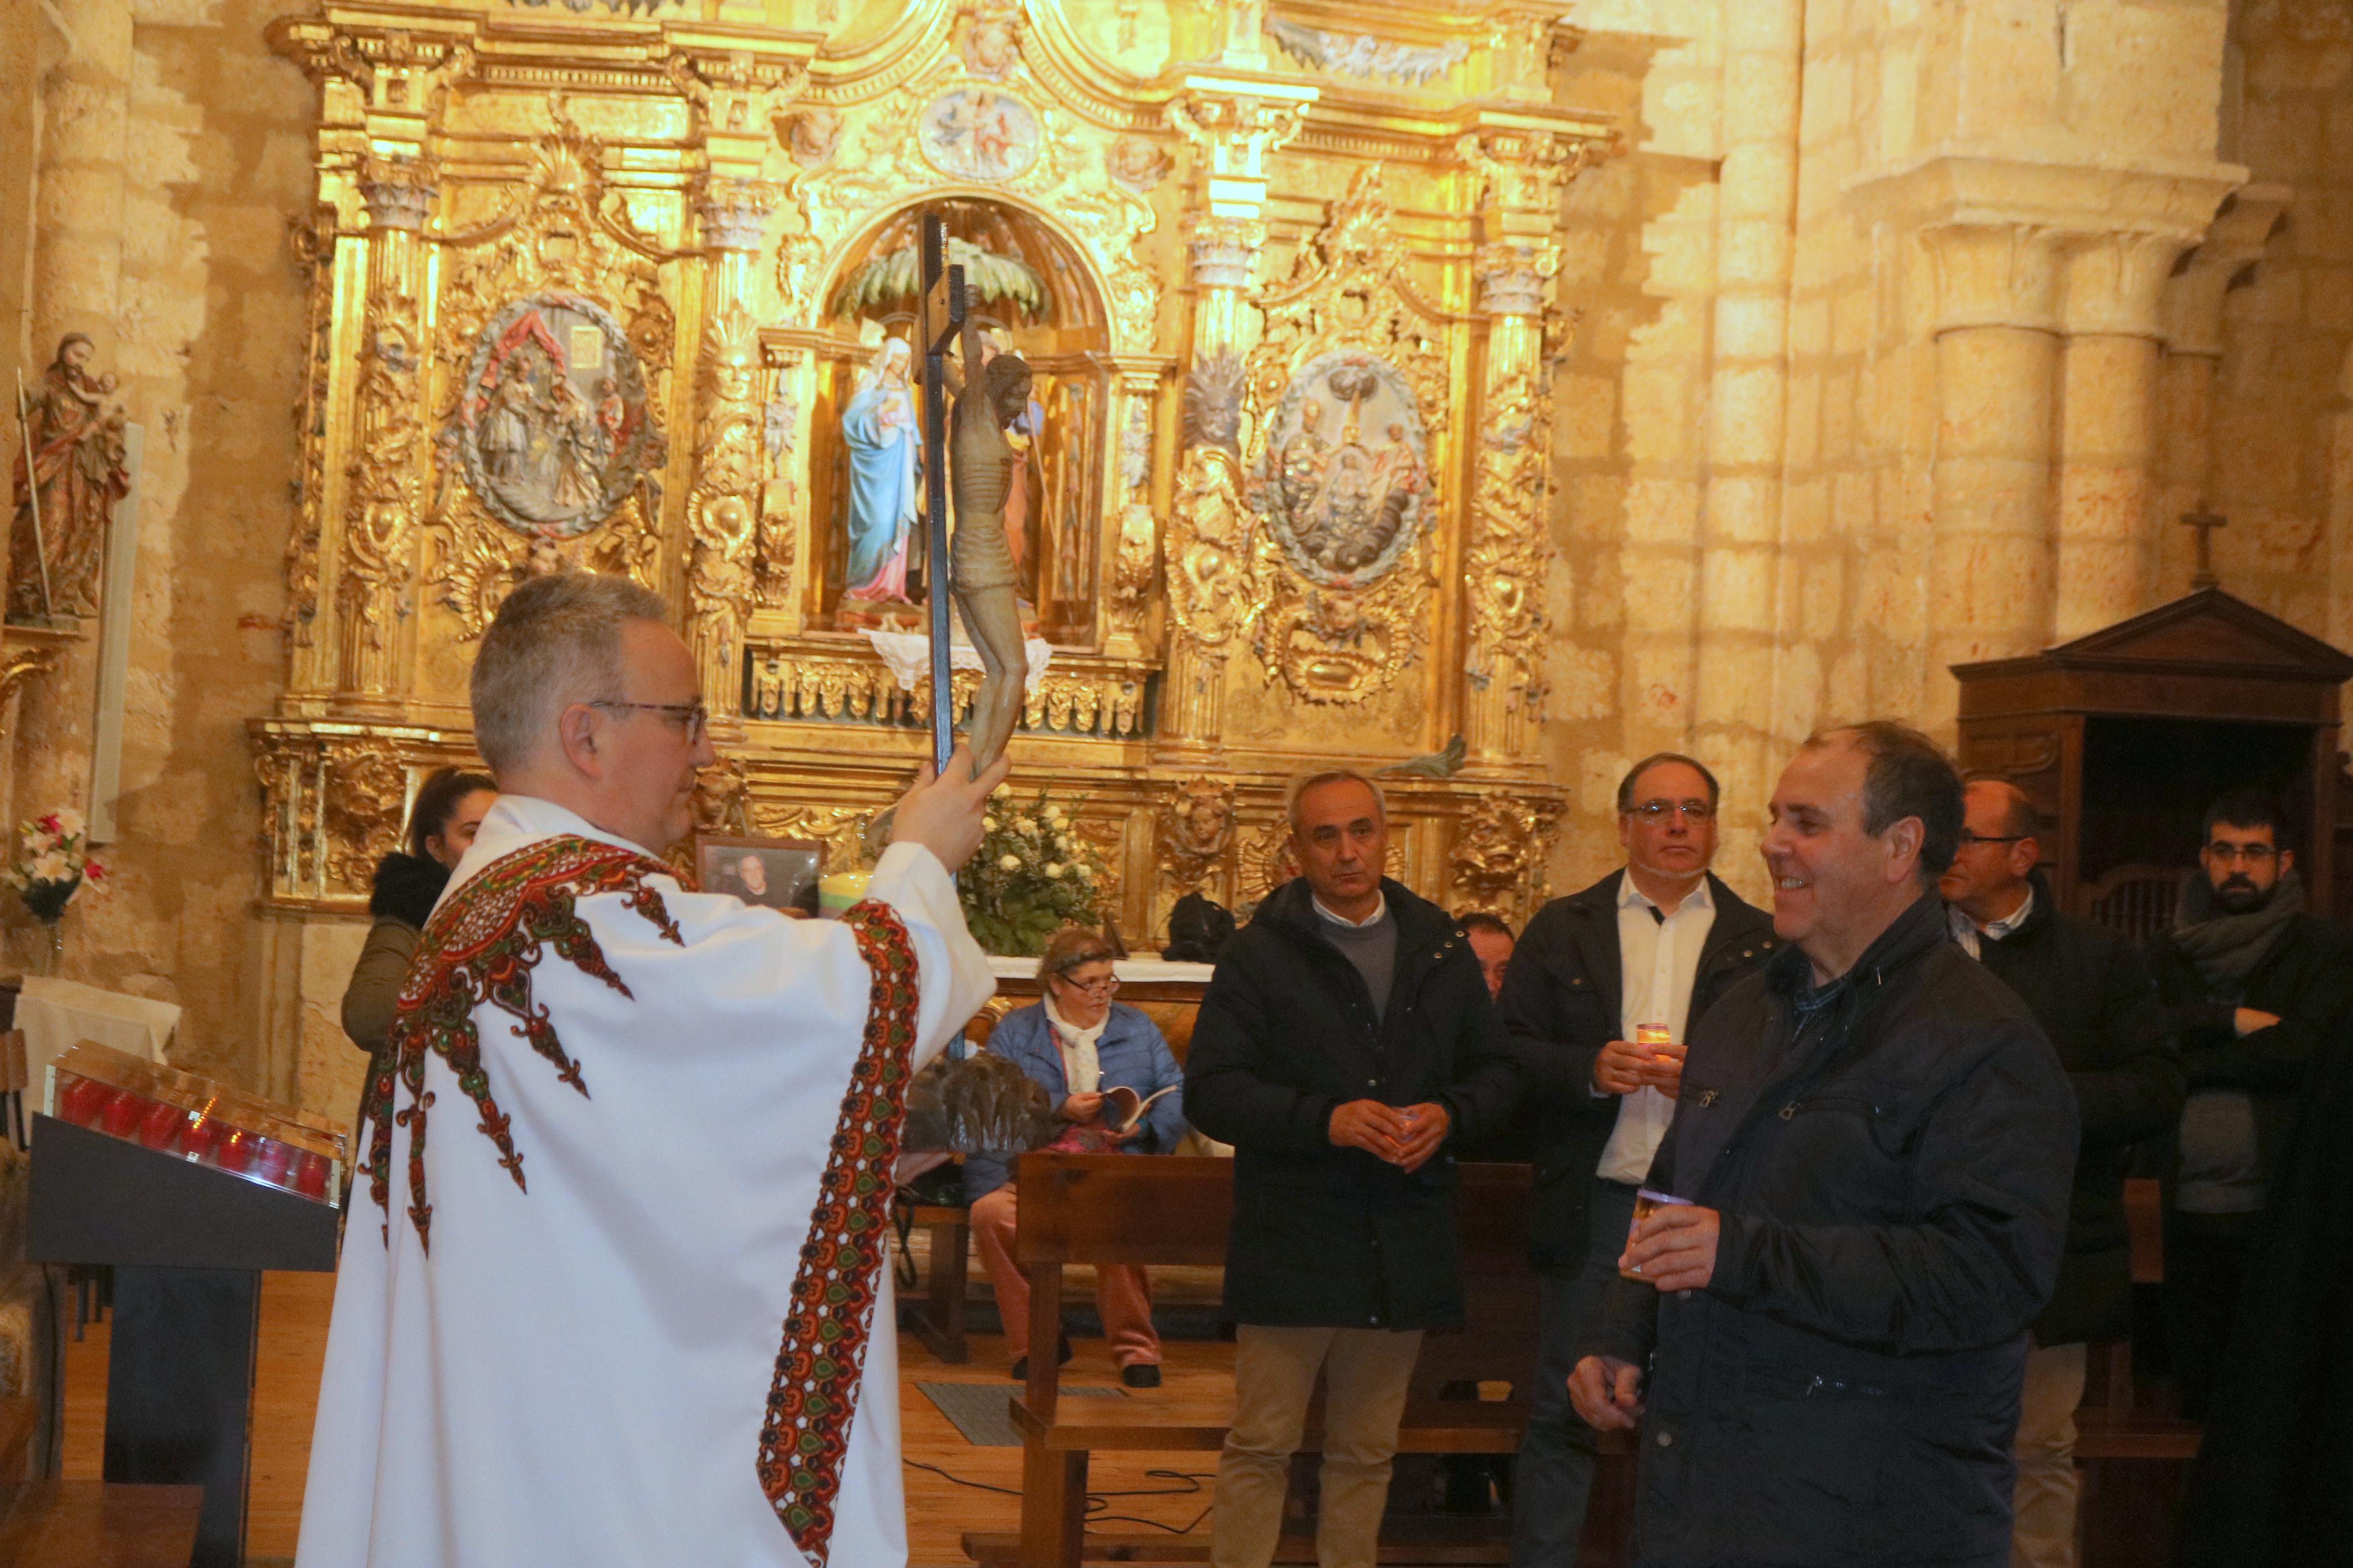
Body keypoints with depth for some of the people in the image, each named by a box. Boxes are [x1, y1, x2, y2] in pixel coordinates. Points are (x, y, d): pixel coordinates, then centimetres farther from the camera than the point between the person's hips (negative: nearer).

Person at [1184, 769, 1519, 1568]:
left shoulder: (1440, 947, 10)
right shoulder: (1259, 952, -2)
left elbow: (1497, 1070, 14)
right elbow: (1210, 1091, -9)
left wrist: (1451, 1113, -9)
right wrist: (1324, 1120, -21)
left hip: (1406, 1246, 4)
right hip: (1291, 1241, -4)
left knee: (1367, 1452, 14)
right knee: (1261, 1445, 0)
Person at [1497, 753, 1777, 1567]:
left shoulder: (1761, 942, 6)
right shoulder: (1562, 930, 9)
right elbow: (1512, 1054, 3)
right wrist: (1591, 1070, -14)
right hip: (1591, 1208, 0)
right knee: (1562, 1414, 6)